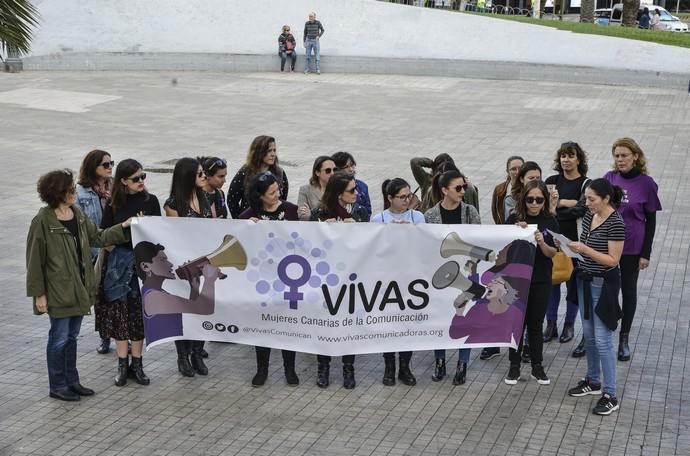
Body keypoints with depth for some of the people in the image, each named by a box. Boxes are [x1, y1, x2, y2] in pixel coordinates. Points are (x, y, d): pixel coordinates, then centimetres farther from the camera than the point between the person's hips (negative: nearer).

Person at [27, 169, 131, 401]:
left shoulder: (77, 214, 4)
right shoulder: (43, 222, -17)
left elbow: (97, 237, 12)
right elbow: (35, 260, -13)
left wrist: (123, 227, 1)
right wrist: (38, 293, -13)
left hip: (79, 287, 7)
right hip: (58, 290, -7)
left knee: (72, 336, 16)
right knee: (60, 337, 3)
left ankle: (72, 381, 28)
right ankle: (57, 386, 17)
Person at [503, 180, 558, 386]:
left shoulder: (550, 221, -2)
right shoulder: (514, 219, -5)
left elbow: (553, 253, -3)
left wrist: (542, 243, -23)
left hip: (541, 281, 1)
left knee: (536, 324, 10)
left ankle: (537, 367, 22)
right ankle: (514, 366, 18)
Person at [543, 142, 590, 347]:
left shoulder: (586, 184, -4)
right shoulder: (552, 181, 7)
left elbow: (581, 210, -18)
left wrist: (556, 208, -16)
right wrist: (566, 203, -17)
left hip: (574, 240, -3)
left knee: (573, 283, 6)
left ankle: (569, 325, 21)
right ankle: (551, 325, 19)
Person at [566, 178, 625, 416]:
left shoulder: (615, 223, -19)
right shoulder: (589, 216, 4)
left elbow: (613, 260, -19)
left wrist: (584, 249, -25)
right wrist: (572, 246, -7)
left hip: (604, 284, -8)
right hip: (585, 280, 8)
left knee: (602, 339, -6)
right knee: (588, 335, 17)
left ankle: (610, 395, 1)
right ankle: (593, 381, 32)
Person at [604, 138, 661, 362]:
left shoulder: (646, 184, -8)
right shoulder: (609, 178, -1)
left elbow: (651, 221, -4)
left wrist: (646, 253, -7)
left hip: (632, 248, -2)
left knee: (628, 291, 10)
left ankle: (624, 339, 23)